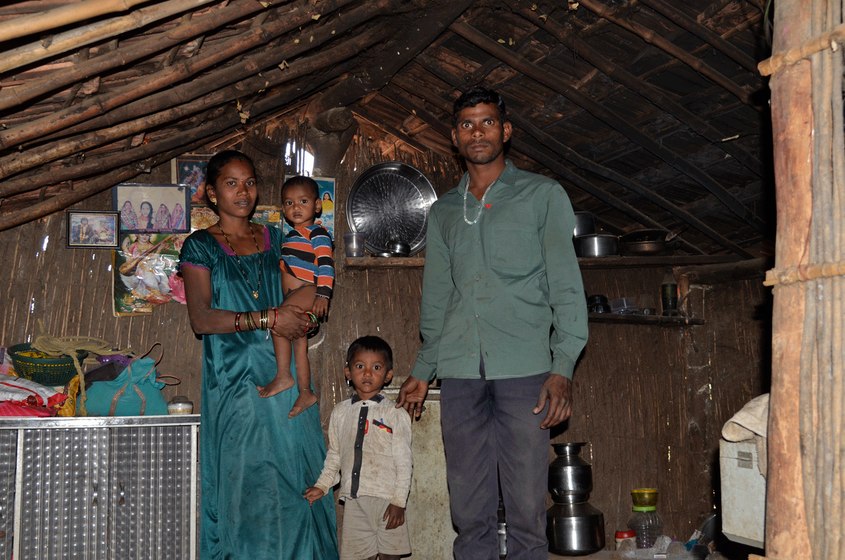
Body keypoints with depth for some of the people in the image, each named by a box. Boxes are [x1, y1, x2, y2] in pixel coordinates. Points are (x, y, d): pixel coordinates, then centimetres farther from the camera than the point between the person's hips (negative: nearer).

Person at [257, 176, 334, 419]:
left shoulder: (317, 233, -5)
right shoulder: (291, 236, 22)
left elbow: (326, 264, -17)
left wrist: (323, 293, -26)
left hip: (309, 290, -10)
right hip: (295, 298, 10)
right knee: (299, 344, 11)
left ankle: (283, 376, -24)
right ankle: (305, 392, 17)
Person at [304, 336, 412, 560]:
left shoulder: (395, 414, -3)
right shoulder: (340, 412, 9)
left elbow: (403, 461, -4)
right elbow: (334, 455, 17)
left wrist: (399, 501, -8)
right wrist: (322, 485, 7)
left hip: (386, 499, -3)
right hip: (353, 499, 3)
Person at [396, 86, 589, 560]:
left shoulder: (543, 196, 8)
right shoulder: (443, 211, 20)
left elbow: (566, 286, 2)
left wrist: (563, 367, -8)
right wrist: (423, 371, 15)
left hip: (523, 368, -3)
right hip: (460, 372, 4)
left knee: (526, 506, -4)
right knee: (469, 507, 4)